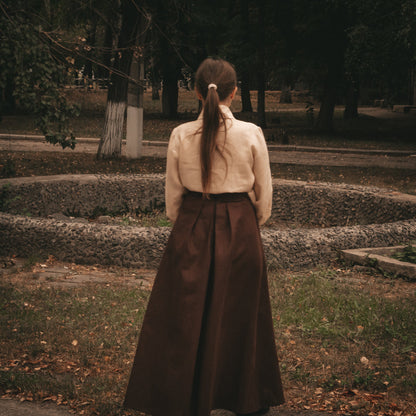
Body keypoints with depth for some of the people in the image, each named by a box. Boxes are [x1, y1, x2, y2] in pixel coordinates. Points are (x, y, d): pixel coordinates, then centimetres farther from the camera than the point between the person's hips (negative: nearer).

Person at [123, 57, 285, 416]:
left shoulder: (181, 135, -7)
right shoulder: (251, 134, -9)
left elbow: (173, 197, 1)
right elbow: (264, 196, -1)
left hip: (191, 231, 1)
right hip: (240, 231, 0)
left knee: (184, 316, 10)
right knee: (241, 316, 13)